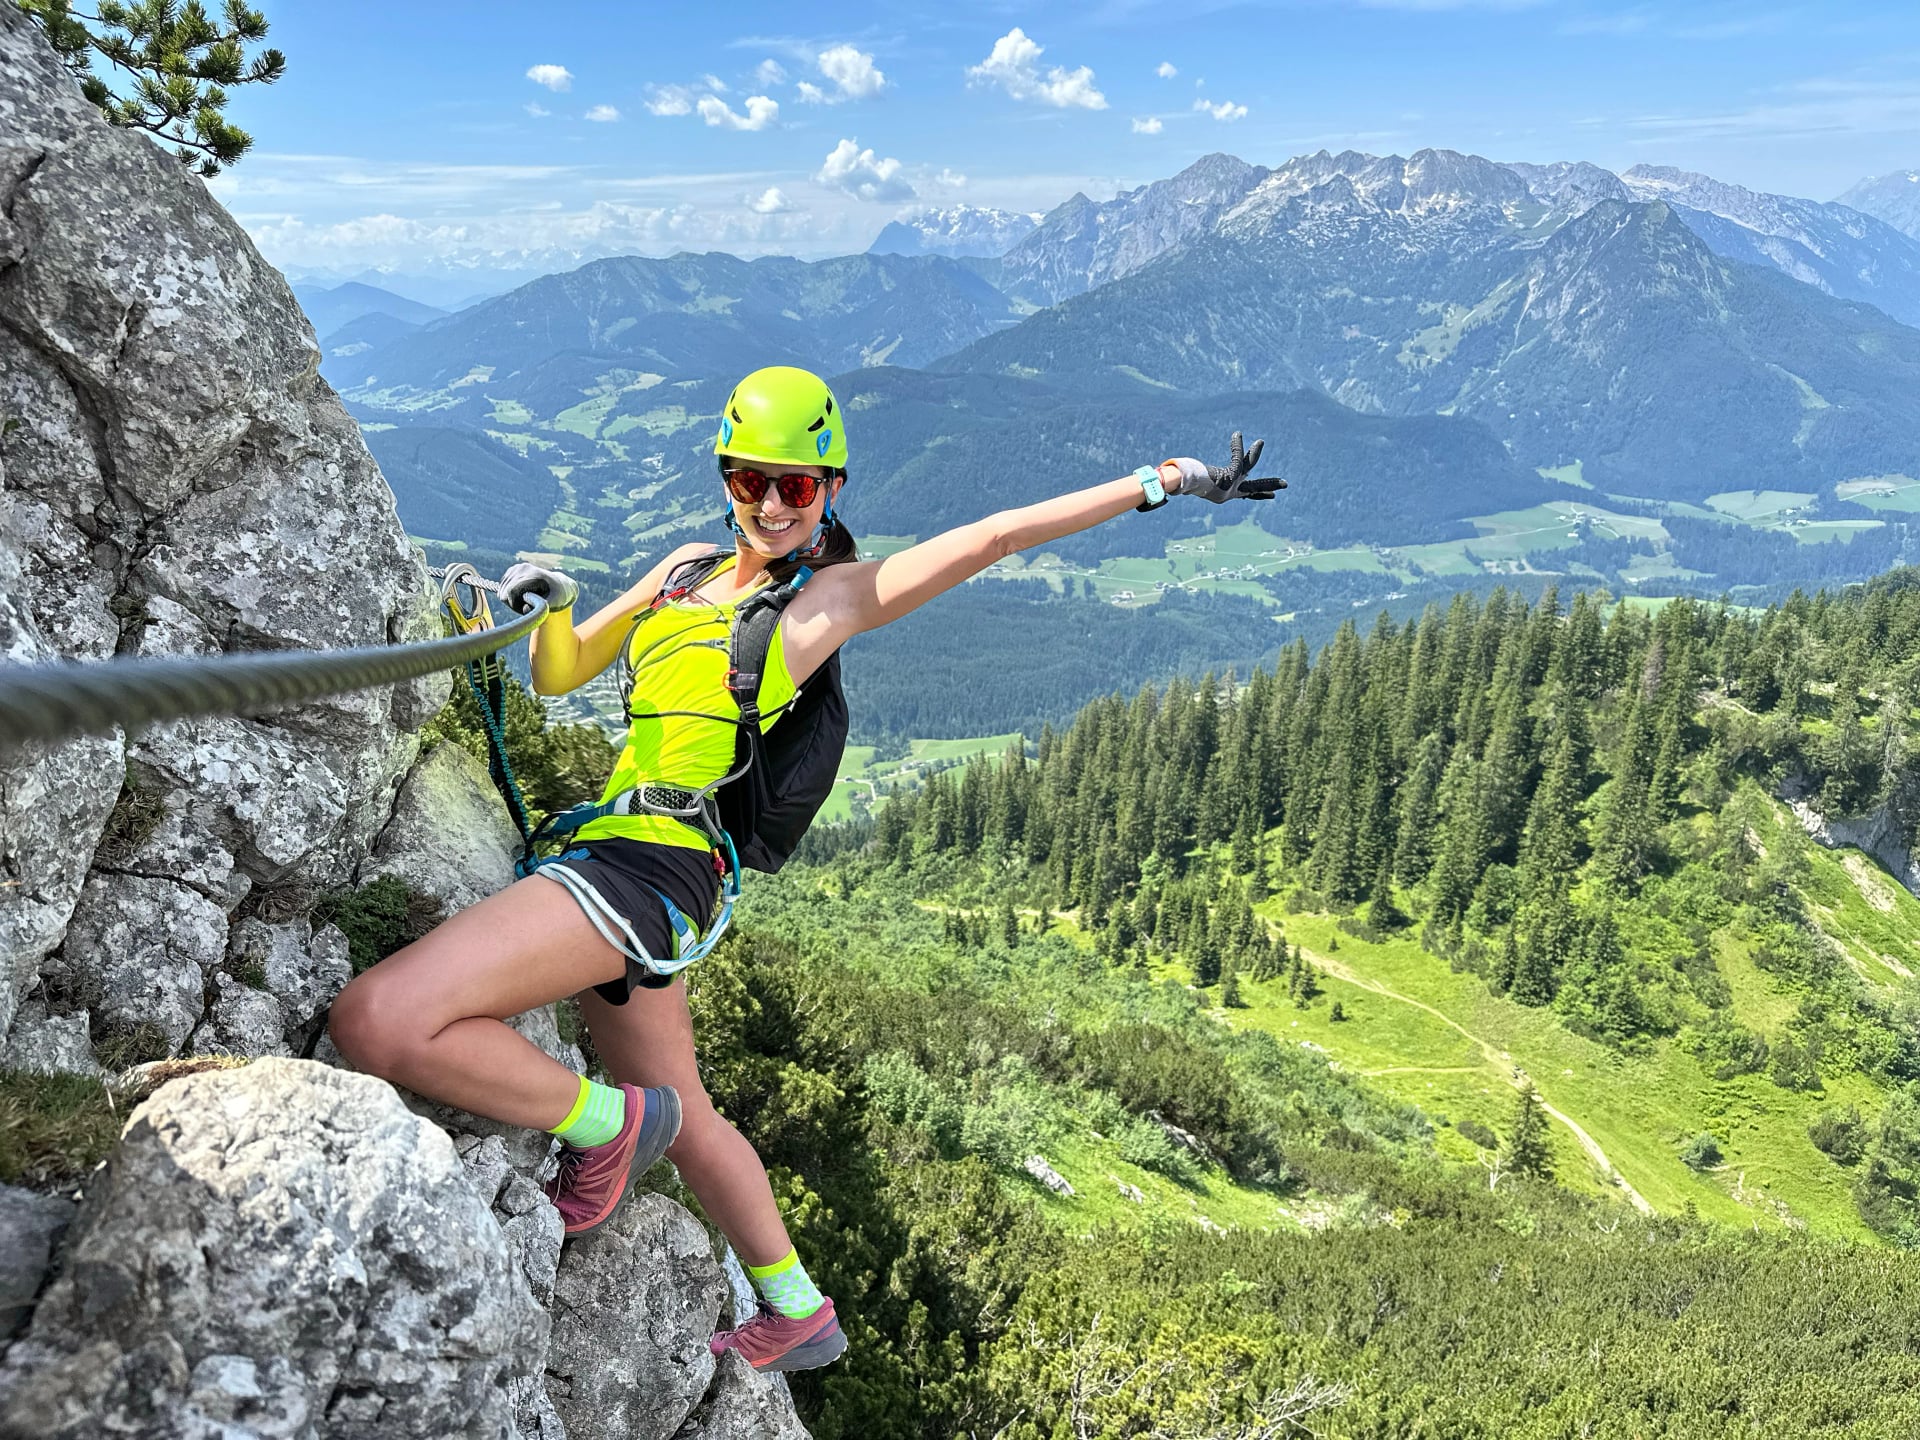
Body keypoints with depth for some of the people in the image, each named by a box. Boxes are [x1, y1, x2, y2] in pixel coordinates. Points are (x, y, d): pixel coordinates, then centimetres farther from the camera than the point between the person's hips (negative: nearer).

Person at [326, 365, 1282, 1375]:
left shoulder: (831, 597, 2)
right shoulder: (688, 572, 19)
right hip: (624, 872, 8)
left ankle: (603, 1124, 2)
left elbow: (993, 536, 1)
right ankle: (798, 1316, 44)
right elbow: (557, 680, 21)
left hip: (647, 863, -8)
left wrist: (1162, 479, 0)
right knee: (685, 1123, 24)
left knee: (375, 1023, -21)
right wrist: (551, 609, -1)